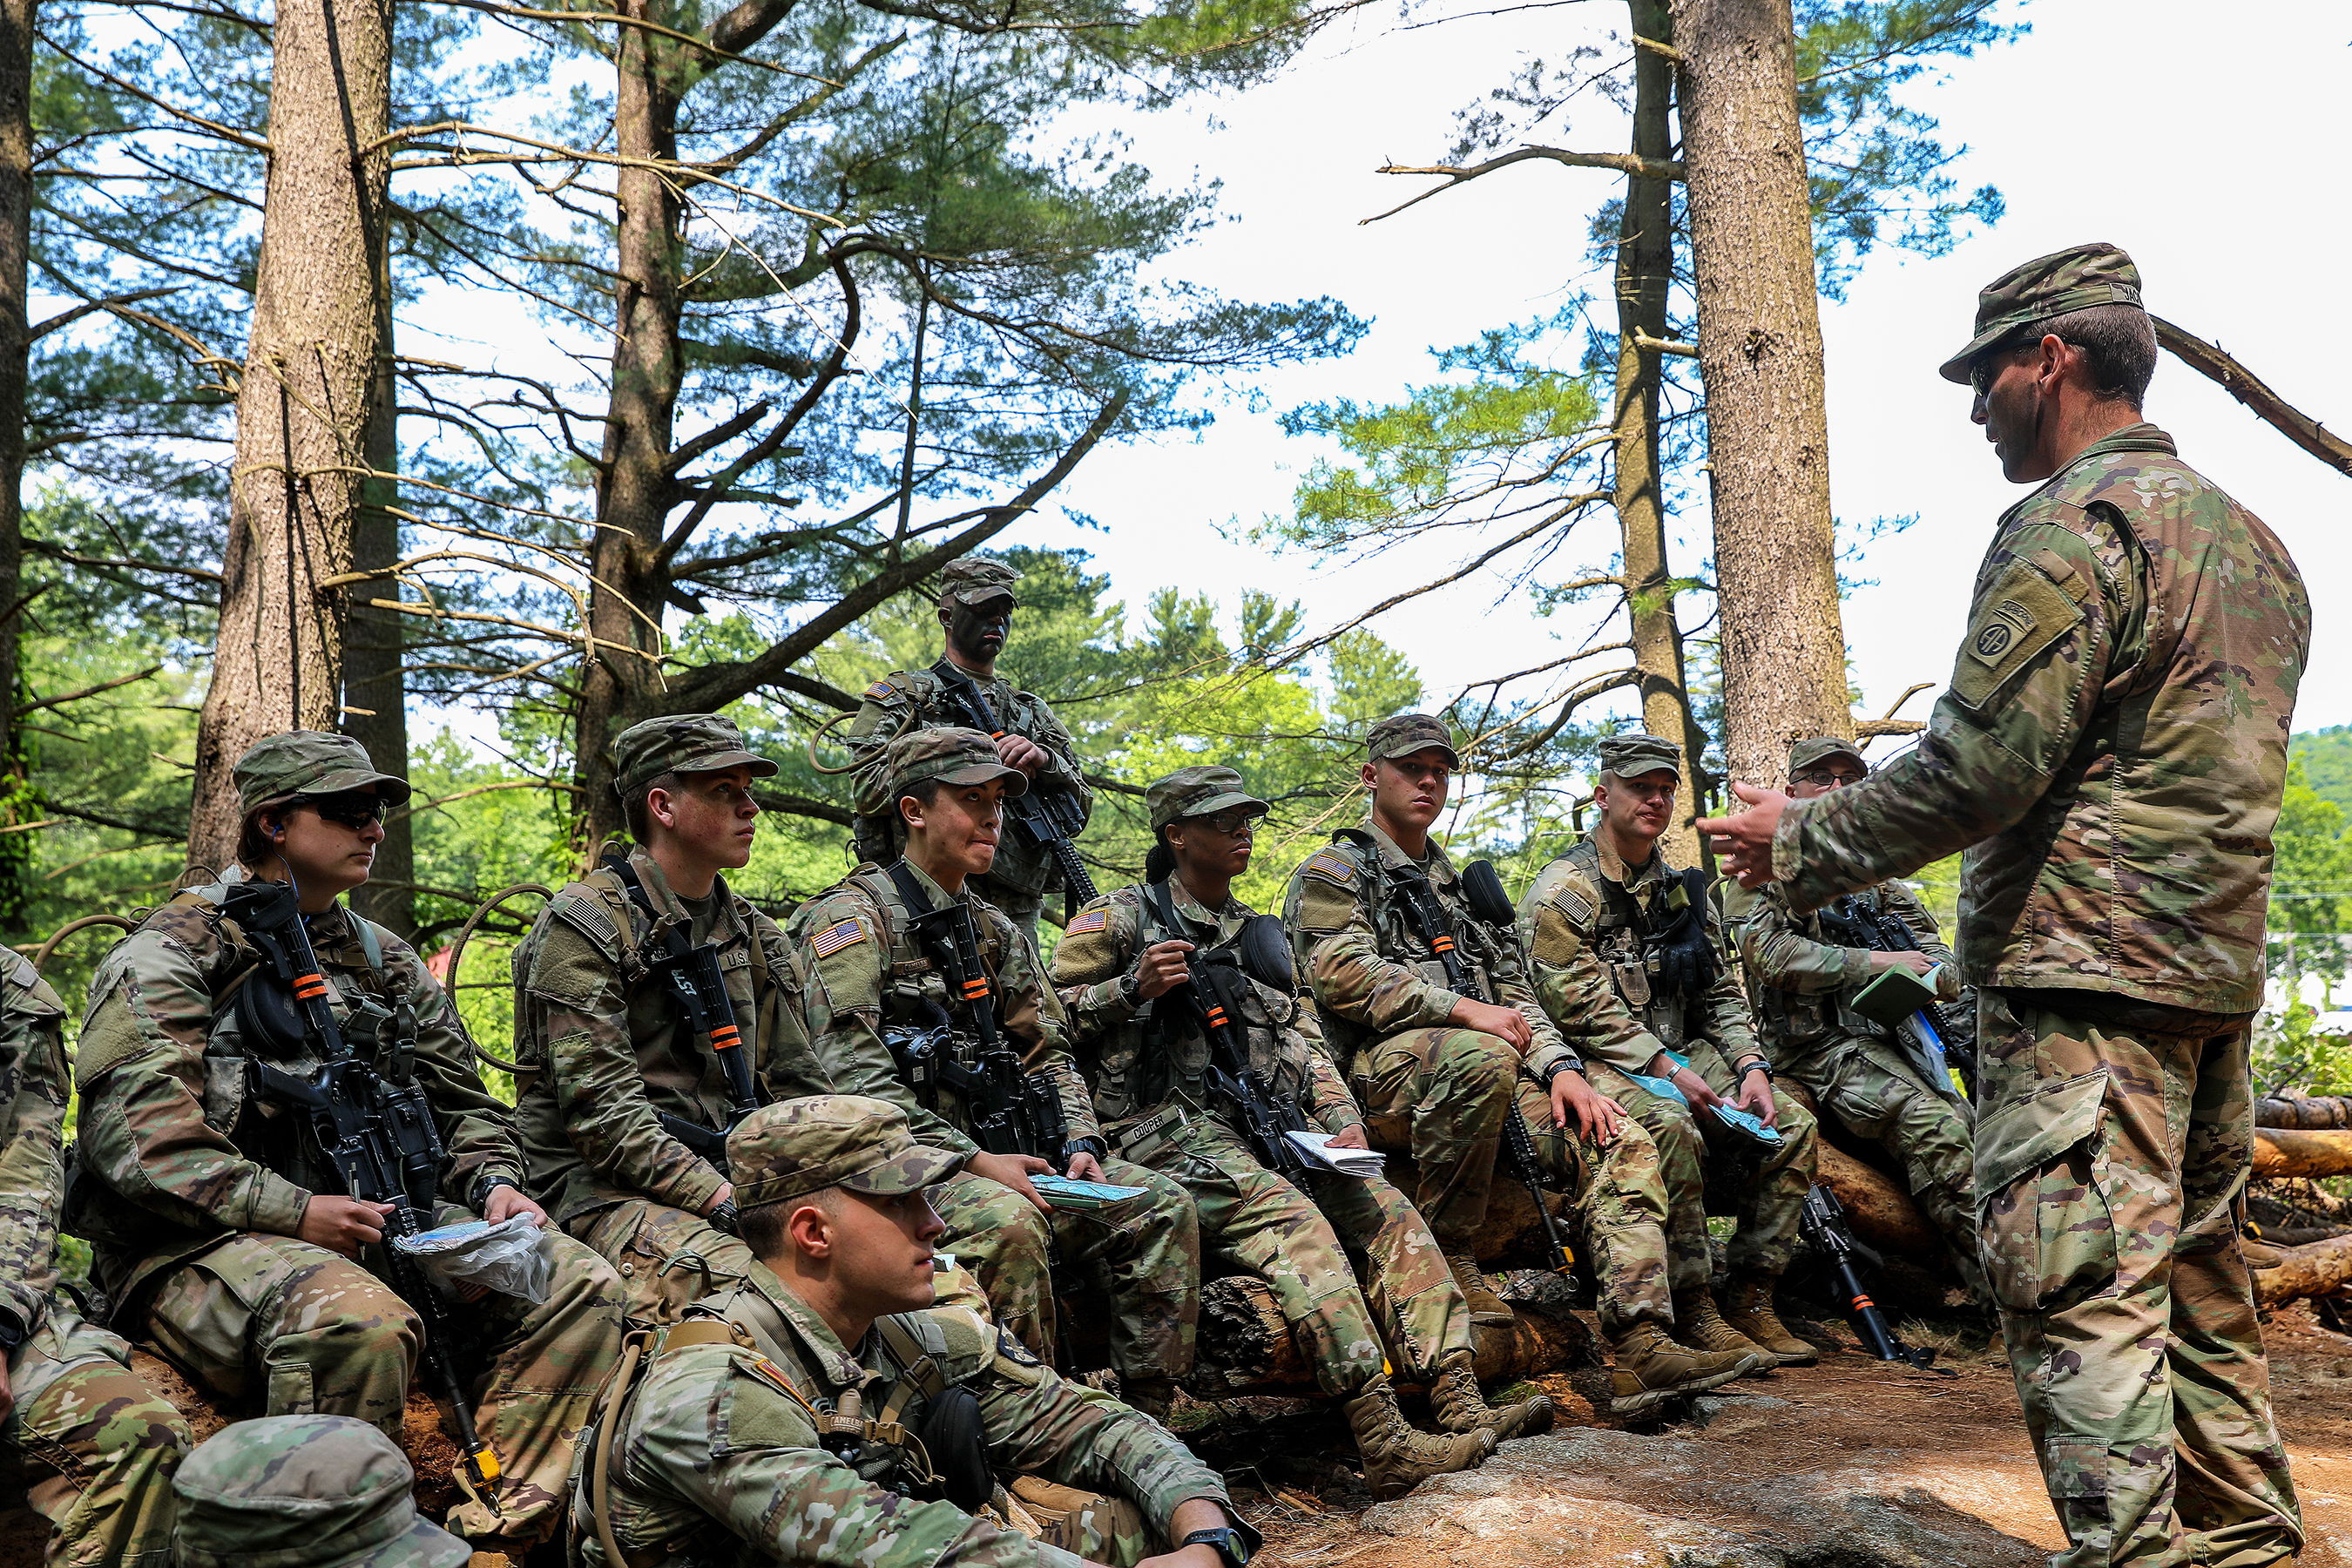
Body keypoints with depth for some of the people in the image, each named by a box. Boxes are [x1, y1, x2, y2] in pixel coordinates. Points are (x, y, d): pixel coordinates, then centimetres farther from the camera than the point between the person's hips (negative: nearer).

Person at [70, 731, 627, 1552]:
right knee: (355, 1323, -39)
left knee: (577, 1286, -16)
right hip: (202, 1245, -6)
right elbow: (132, 1135, -11)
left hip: (379, 1225, 6)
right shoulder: (169, 955, 1)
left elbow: (463, 1104, 25)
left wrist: (494, 1182, 3)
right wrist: (291, 1212, -20)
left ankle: (497, 1532, -22)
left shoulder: (388, 962, 21)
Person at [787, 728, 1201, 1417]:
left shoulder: (996, 932, 18)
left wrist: (1079, 1144, 0)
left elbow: (1047, 1053, 20)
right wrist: (973, 1160, -22)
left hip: (997, 1150, 7)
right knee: (1008, 1220, -36)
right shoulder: (852, 918, -7)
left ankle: (1143, 1423, -6)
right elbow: (854, 1077, -17)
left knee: (1161, 1206, -9)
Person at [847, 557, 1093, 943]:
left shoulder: (1033, 711, 25)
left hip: (1015, 908, 4)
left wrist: (1045, 762, -6)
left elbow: (1079, 812, 16)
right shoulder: (900, 695, 14)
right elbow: (869, 788, -3)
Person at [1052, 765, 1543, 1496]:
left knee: (1389, 1210, -12)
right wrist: (1133, 987, -15)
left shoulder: (1260, 934, 24)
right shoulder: (1121, 917, 5)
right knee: (1295, 1223, -30)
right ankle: (1384, 1444, -35)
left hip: (1269, 1128, 7)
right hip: (1173, 1134, -7)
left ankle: (1463, 1408, -17)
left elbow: (1304, 1039, 20)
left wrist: (1344, 1122, 4)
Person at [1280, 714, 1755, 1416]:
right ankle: (1447, 1257, -21)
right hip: (1381, 1076, -6)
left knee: (1619, 1140, -17)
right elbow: (1345, 975, -10)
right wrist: (1462, 1010, -17)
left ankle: (1643, 1348, -24)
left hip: (1484, 1069, 6)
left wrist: (1561, 1067, 0)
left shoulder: (1462, 886, 29)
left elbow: (1515, 996, 20)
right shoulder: (1331, 875, 8)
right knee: (1482, 1058, -39)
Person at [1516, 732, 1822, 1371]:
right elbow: (1582, 1008, -16)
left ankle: (1751, 1301, -4)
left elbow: (1721, 995, 16)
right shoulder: (1563, 892, -7)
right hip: (1601, 1064, -7)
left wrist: (1751, 1066, -2)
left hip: (1685, 1054, 7)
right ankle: (1694, 1314, -24)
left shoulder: (1683, 892, 17)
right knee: (1672, 1128, -35)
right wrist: (1668, 1071, -23)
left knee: (1793, 1125, -10)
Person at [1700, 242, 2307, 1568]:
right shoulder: (2252, 537, 19)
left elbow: (1982, 764, -20)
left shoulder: (2074, 522, -12)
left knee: (2082, 1298, -8)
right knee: (2200, 1286, 16)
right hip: (2219, 966, 10)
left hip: (2084, 971, -10)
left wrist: (1803, 842, -8)